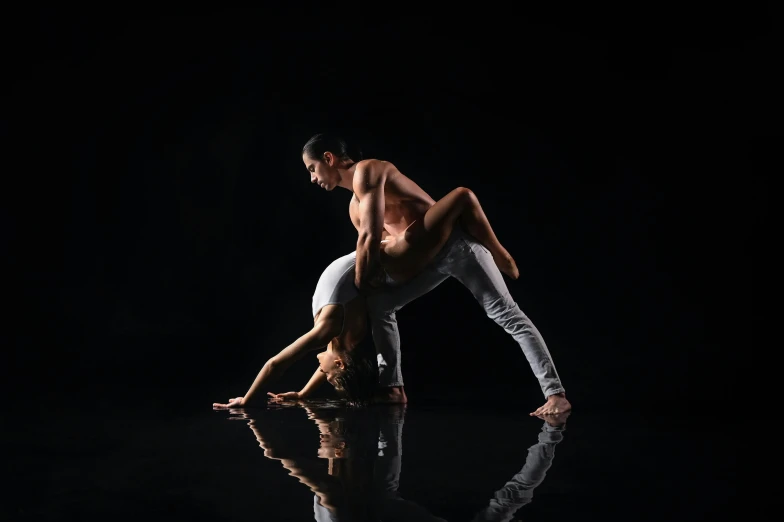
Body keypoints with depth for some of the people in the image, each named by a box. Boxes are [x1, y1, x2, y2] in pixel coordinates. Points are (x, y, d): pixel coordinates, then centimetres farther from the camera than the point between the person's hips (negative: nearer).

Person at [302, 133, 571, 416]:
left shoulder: (366, 171, -9)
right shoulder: (355, 207, 21)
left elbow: (370, 238, -16)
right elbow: (375, 246, 23)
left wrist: (359, 286, -5)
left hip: (456, 243, -10)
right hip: (431, 258, 10)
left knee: (506, 314, -14)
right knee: (379, 303, 13)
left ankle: (556, 394, -18)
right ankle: (393, 388, 12)